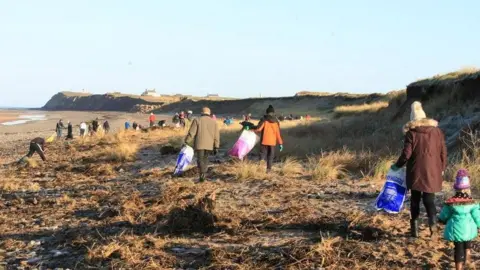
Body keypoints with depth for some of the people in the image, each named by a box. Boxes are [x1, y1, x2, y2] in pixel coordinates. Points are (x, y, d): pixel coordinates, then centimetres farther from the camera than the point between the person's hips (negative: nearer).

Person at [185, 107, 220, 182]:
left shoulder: (197, 120, -4)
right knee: (205, 159, 17)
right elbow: (216, 135, 5)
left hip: (199, 144, -3)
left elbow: (191, 133, -8)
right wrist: (216, 147, 8)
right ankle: (203, 174, 17)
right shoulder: (214, 122, 6)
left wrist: (186, 142, -3)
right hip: (209, 145, 3)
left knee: (200, 159, -1)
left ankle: (202, 174, -19)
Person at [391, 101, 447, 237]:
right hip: (432, 171, 2)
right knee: (429, 198, 8)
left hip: (416, 171, -2)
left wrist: (397, 165, 7)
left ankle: (414, 225, 10)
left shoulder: (411, 133, -7)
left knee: (415, 198, 12)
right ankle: (432, 219, -19)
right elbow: (443, 151, 7)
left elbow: (406, 154, -9)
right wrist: (442, 168, 19)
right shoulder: (437, 130, 4)